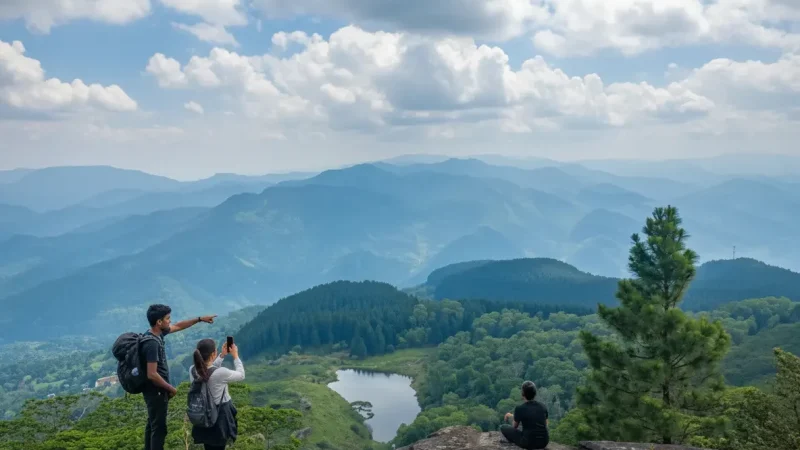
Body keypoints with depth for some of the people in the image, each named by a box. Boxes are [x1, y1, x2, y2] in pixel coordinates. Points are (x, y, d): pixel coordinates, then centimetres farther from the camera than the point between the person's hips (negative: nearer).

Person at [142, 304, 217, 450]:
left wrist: (200, 319, 17)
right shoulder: (152, 343, -29)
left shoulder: (157, 332, -1)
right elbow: (152, 375, -29)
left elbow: (178, 326, 17)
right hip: (156, 391, -10)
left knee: (152, 423, 21)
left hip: (154, 390, 10)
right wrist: (171, 389, -16)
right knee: (159, 427, 0)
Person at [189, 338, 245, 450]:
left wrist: (222, 355, 11)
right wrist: (235, 356, 4)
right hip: (220, 416, -5)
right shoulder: (221, 373, -26)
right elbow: (241, 375, -7)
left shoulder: (192, 370, -9)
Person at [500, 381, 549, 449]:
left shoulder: (519, 409, -10)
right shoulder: (543, 407, 2)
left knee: (503, 427, 15)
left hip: (528, 443, -4)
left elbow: (515, 427, 8)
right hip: (544, 442, 4)